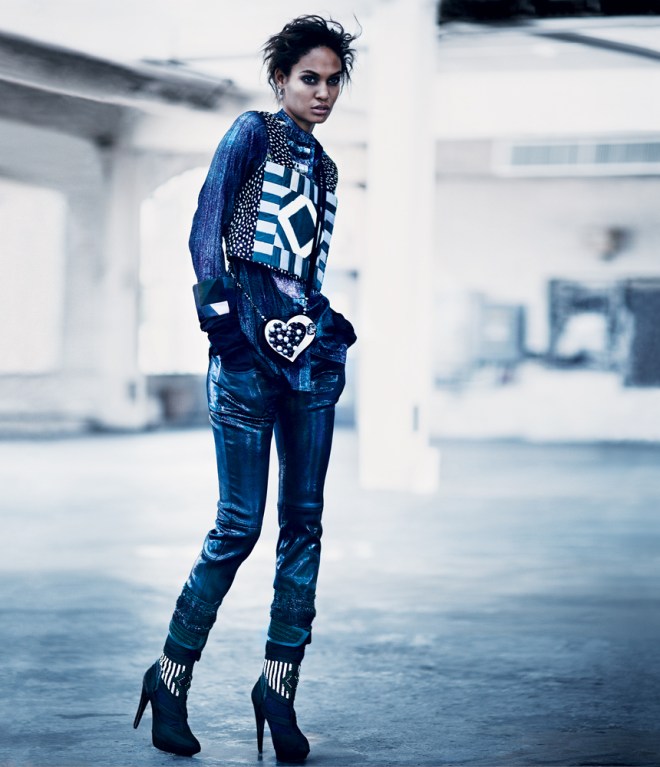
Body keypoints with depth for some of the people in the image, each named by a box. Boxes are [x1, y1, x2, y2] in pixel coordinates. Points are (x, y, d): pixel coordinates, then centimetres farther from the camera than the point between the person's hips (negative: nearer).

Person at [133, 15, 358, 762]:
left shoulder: (323, 165, 21)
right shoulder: (253, 133, 2)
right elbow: (204, 231, -7)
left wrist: (333, 326, 7)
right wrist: (219, 318, -17)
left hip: (310, 349, 7)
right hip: (249, 344, -7)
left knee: (304, 520, 2)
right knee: (240, 525, -8)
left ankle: (279, 683, 7)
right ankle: (170, 674, 6)